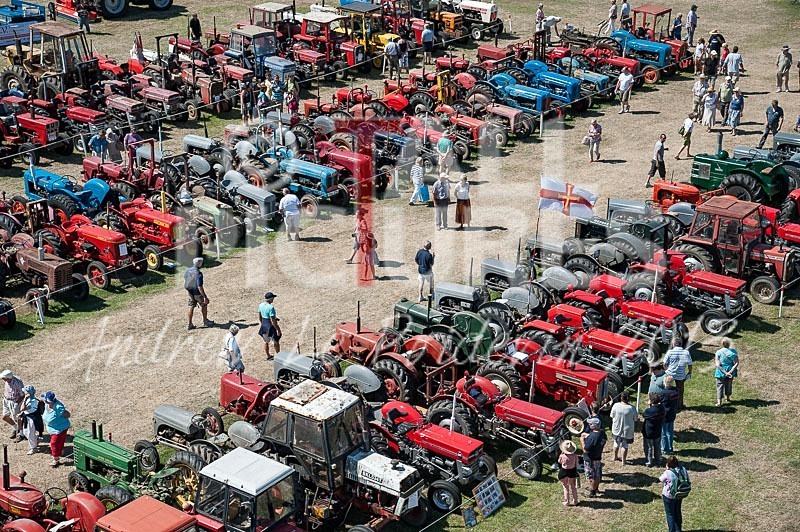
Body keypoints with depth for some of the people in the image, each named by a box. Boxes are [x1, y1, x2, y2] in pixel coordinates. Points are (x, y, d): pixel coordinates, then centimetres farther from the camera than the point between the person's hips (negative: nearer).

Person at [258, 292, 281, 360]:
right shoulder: (271, 307, -28)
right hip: (271, 326, -7)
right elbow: (273, 321, -26)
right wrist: (278, 330, -18)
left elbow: (259, 317, 8)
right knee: (276, 343, 13)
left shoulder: (261, 305, -4)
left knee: (266, 342, 23)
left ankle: (268, 356, 38)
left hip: (263, 326, 7)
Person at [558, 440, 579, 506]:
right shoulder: (575, 456, -18)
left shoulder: (562, 456, -22)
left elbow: (559, 463, 0)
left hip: (564, 472, -1)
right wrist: (576, 475, 9)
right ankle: (575, 501, 29)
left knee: (566, 488, 18)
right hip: (572, 472, 1)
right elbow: (576, 466, -5)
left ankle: (566, 502, 22)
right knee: (573, 487, 21)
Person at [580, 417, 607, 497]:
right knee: (597, 475, 25)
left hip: (591, 460, -8)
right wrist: (588, 435, 2)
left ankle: (592, 492, 27)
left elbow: (585, 451, -29)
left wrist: (582, 440, -15)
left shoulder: (592, 437, -34)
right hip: (598, 457, 8)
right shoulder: (602, 432, -9)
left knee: (592, 477, 11)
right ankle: (596, 488, 43)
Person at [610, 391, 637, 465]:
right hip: (627, 430, -2)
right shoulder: (632, 408, -20)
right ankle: (624, 461, 23)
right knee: (625, 445, 14)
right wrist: (634, 429, 9)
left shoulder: (616, 406, -16)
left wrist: (613, 426, 10)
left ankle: (615, 457, 42)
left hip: (616, 429, 2)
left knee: (616, 443, 23)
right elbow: (635, 419, -9)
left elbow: (612, 417, -4)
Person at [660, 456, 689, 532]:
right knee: (677, 512, 23)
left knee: (670, 514, 11)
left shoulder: (667, 473, -27)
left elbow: (661, 480, -8)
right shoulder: (683, 470, -11)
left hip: (669, 496, -6)